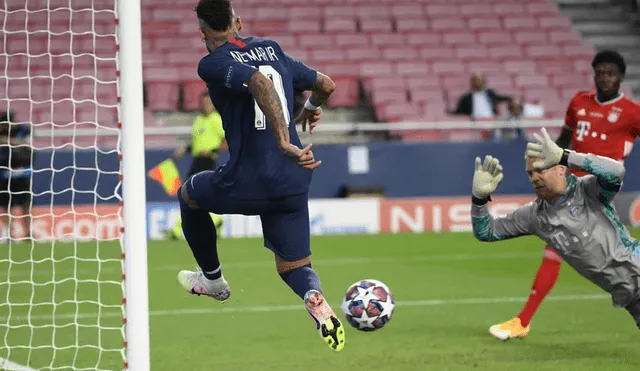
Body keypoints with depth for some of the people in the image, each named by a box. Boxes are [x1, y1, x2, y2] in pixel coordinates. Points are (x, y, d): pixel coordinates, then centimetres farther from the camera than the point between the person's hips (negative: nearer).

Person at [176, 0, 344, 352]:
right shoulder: (271, 49, 12)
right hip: (293, 183, 5)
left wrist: (285, 144, -34)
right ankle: (315, 299, -22)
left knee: (189, 194, 27)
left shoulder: (212, 64, -8)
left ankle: (212, 279, 40)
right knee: (293, 266, 14)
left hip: (248, 184, -5)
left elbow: (260, 84, -28)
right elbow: (326, 85, 21)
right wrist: (311, 108, 44)